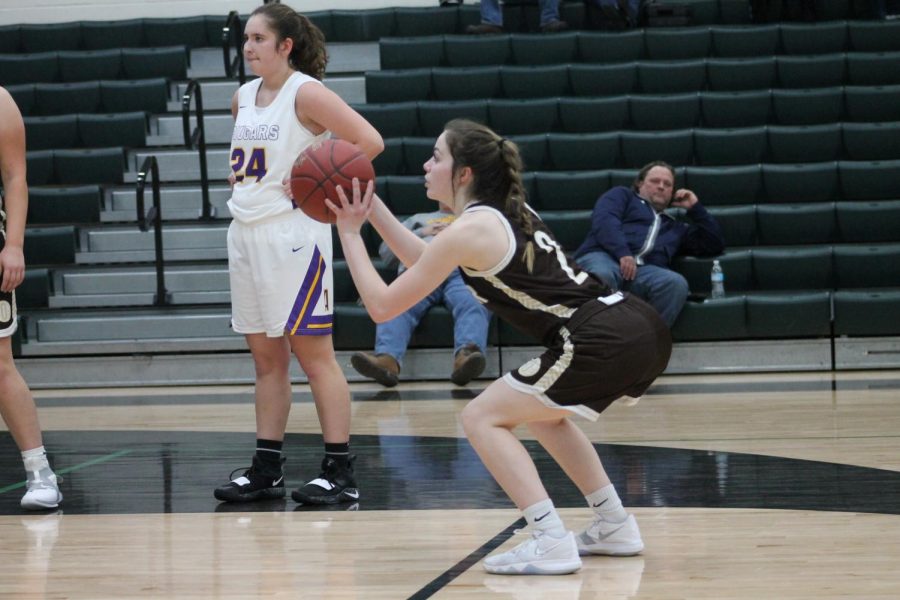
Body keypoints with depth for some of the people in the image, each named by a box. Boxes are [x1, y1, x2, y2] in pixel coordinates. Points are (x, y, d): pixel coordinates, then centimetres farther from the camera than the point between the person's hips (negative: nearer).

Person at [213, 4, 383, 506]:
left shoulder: (306, 93, -9)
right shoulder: (244, 98, 13)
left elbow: (370, 141, -16)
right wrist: (240, 184, 12)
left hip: (292, 233, -8)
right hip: (247, 232, 8)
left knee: (314, 352, -6)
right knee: (267, 357, 11)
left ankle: (340, 473, -3)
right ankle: (267, 472, 15)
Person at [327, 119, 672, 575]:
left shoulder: (469, 230, -6)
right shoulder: (503, 211, 20)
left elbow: (383, 306, 0)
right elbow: (426, 264, 36)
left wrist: (349, 232, 9)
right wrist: (373, 208, 31)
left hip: (604, 343, -9)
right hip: (643, 331, 9)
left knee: (482, 418, 2)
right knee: (541, 413, 30)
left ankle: (551, 544, -6)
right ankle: (615, 527, 28)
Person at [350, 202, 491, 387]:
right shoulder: (419, 219, 43)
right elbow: (386, 251, 30)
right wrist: (421, 233, 18)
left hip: (462, 271, -1)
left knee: (473, 305, -39)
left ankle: (465, 358, -66)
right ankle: (387, 359, -60)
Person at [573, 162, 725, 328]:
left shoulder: (677, 228, 40)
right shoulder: (623, 195, 29)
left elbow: (715, 245, 35)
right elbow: (604, 219, 6)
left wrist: (695, 208, 31)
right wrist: (623, 252, -12)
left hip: (647, 271, 3)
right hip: (604, 257, -3)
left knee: (676, 283, -33)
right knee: (601, 276, -43)